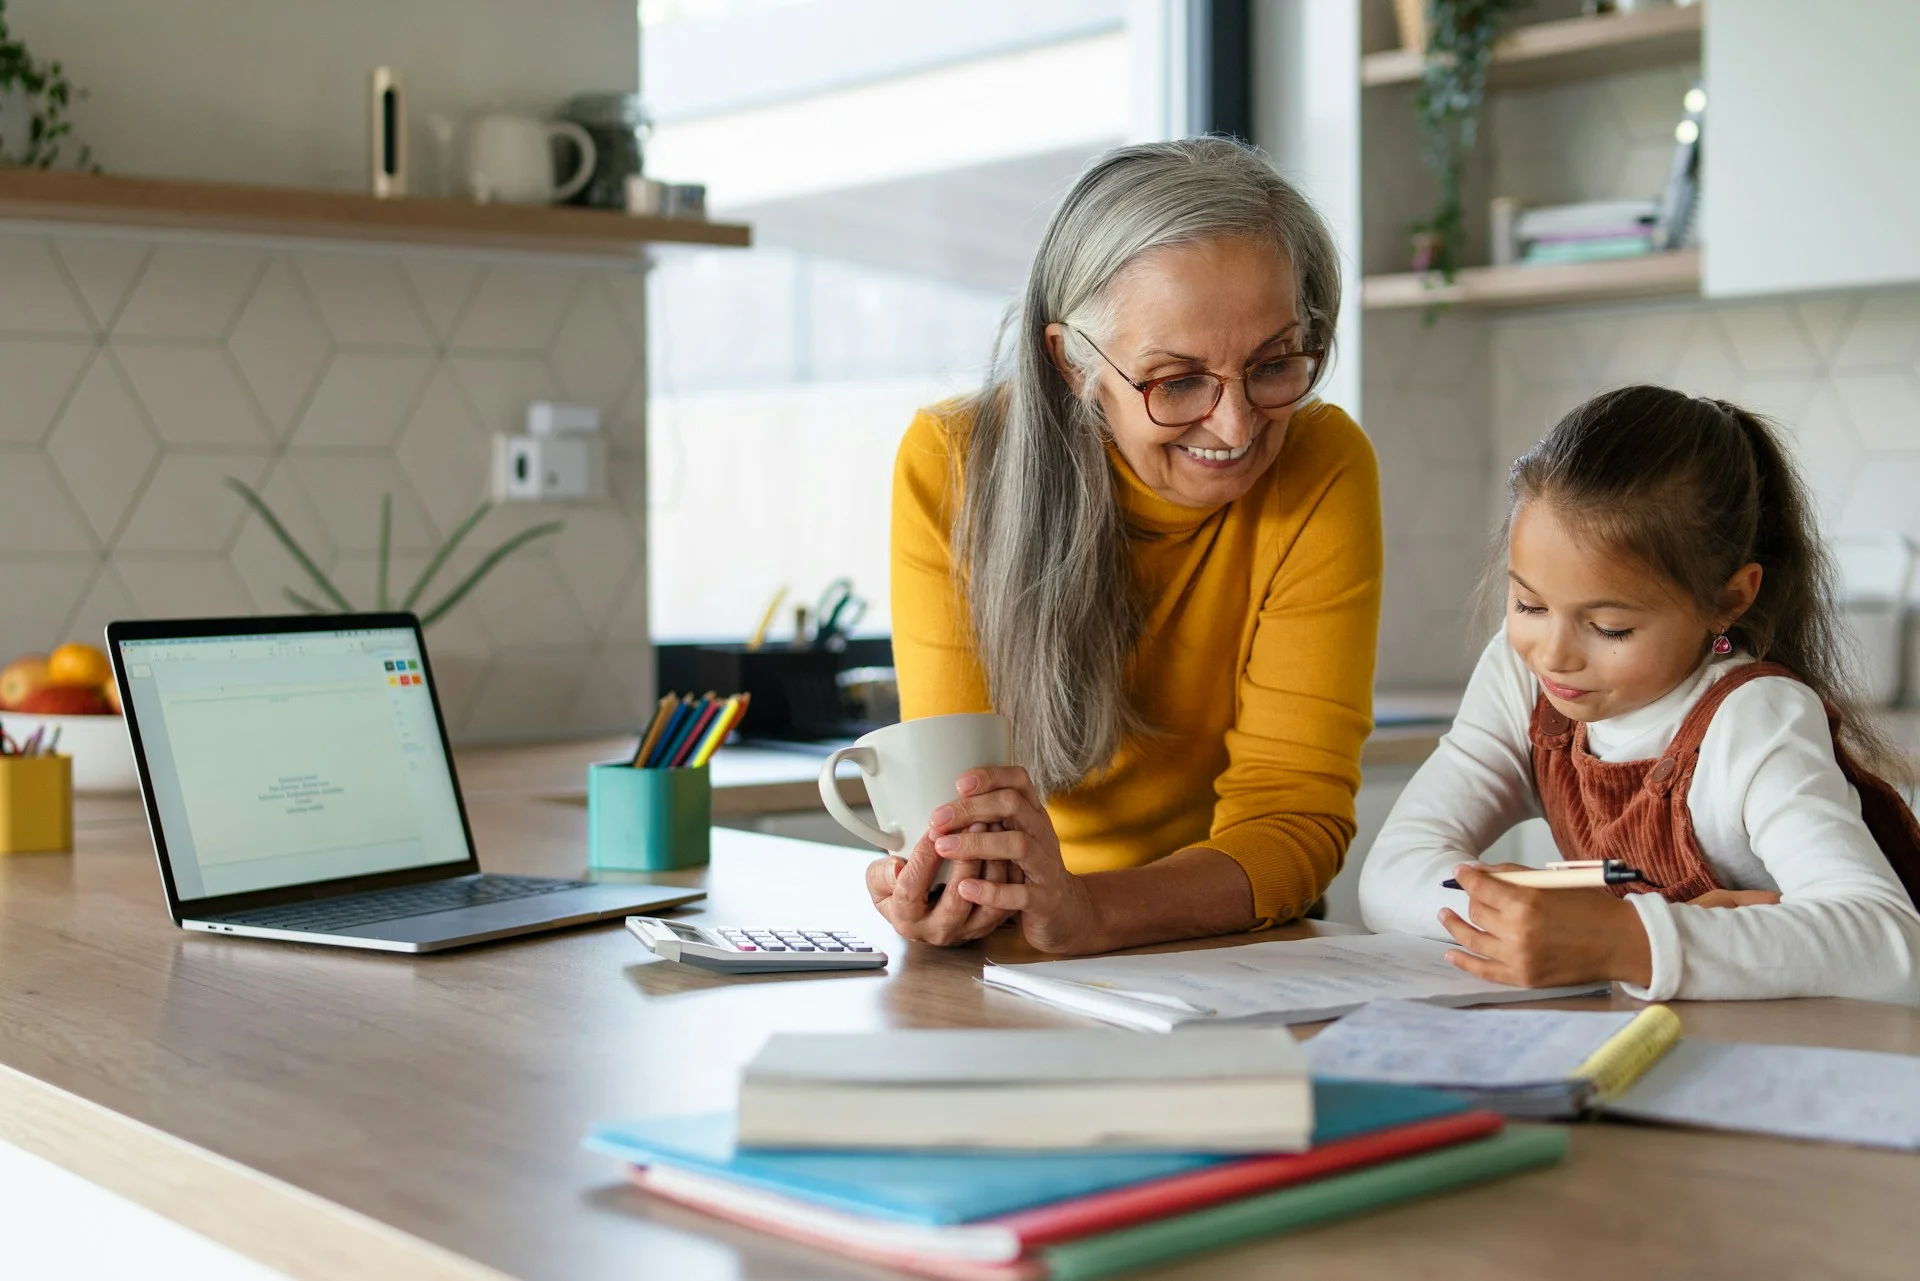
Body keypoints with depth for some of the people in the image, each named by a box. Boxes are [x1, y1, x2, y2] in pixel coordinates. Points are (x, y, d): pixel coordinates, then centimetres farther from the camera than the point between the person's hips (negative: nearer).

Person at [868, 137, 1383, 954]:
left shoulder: (1322, 470, -17)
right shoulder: (949, 464, -14)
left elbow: (1296, 813, -19)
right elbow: (951, 774, -15)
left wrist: (1088, 914, -39)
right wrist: (957, 887, -39)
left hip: (1237, 959, -1)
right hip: (1000, 970, 1)